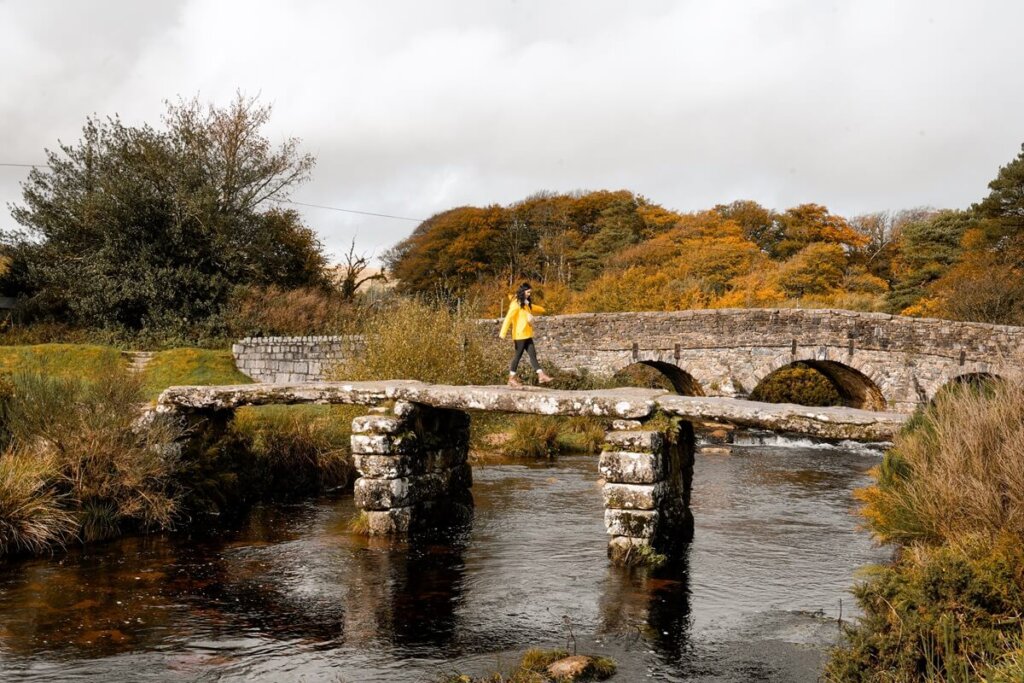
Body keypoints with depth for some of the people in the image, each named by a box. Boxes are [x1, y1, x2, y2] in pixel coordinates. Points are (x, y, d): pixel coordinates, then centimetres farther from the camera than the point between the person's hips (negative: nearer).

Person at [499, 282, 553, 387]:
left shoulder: (526, 303, 15)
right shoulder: (516, 303, -13)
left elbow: (533, 307, 39)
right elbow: (509, 317, -22)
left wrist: (542, 309, 60)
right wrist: (503, 332, -31)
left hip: (527, 335, 9)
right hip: (519, 335, -9)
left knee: (533, 354, 5)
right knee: (518, 355, -3)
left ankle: (541, 376, 3)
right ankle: (512, 378, 5)